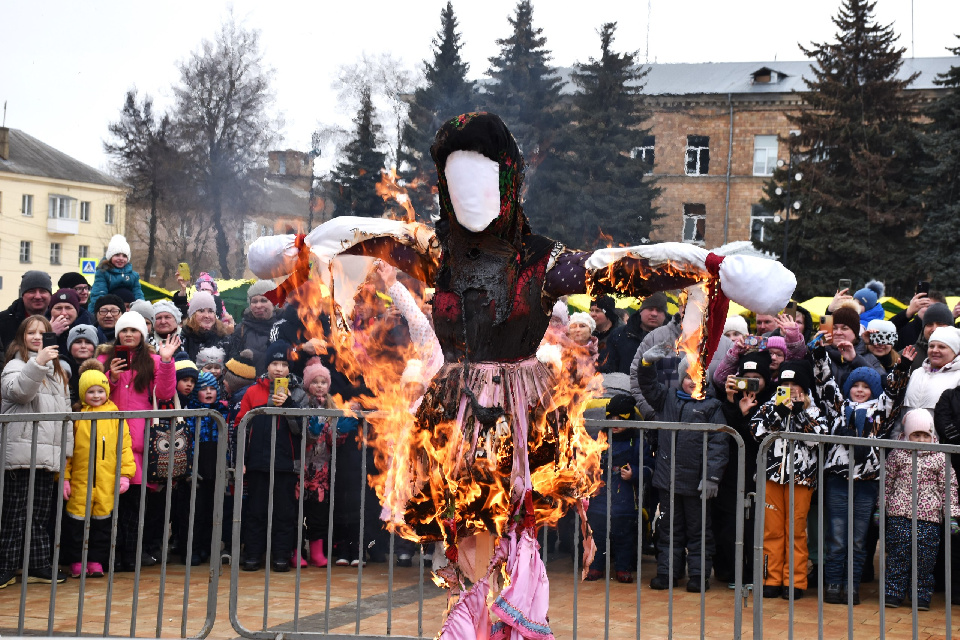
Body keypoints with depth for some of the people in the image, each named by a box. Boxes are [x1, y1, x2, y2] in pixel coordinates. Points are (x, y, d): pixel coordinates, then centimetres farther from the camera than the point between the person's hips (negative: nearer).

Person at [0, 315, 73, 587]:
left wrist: (66, 450, 16)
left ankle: (39, 565, 16)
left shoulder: (57, 370, 21)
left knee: (41, 513, 10)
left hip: (48, 454, 6)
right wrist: (37, 364, -31)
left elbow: (65, 411, 21)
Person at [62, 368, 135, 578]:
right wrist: (64, 477, -5)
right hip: (79, 481, -1)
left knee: (103, 520, 6)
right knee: (76, 521, 3)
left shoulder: (115, 417, 4)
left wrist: (125, 474, -3)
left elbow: (125, 447, 4)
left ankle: (96, 561, 17)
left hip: (107, 482, 1)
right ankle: (76, 562, 16)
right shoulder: (76, 417, 0)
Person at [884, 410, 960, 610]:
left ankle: (921, 595, 11)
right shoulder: (897, 455, 5)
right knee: (898, 553, 1)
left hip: (929, 518, 0)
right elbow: (886, 482, 11)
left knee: (924, 556, 1)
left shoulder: (940, 459, 4)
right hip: (899, 514, 0)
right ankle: (893, 592, 9)